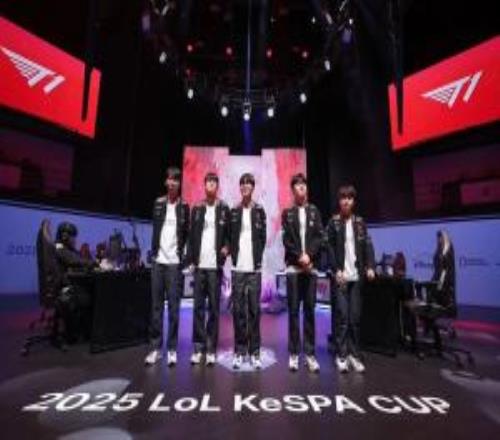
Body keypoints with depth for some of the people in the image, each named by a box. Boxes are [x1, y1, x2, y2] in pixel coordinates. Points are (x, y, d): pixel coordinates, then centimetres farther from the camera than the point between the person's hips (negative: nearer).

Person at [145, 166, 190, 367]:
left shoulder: (184, 207, 2)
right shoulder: (158, 203, 10)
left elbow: (187, 234, 4)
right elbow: (155, 229, 14)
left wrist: (184, 254, -4)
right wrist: (154, 252, 8)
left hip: (175, 262, -2)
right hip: (158, 260, 3)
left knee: (173, 306, 2)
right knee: (156, 305, 7)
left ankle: (172, 349, 13)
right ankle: (155, 347, 18)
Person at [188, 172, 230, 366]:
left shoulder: (224, 209, 5)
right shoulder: (197, 209, 11)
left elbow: (229, 234, 6)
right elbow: (191, 236, 10)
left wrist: (226, 247, -12)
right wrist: (191, 260, 3)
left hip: (215, 265, -2)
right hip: (199, 264, 2)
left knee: (214, 307, 4)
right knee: (198, 306, 6)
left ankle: (211, 348, 14)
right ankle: (198, 347, 17)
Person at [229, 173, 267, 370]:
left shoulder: (259, 210, 5)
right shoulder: (233, 212, 9)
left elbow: (262, 237, 3)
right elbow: (229, 236, 9)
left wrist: (258, 258, -3)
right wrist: (233, 254, -2)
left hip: (254, 267, -1)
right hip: (238, 267, 1)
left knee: (254, 310, 4)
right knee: (238, 310, 6)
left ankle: (255, 352, 16)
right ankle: (239, 351, 17)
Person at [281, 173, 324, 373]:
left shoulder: (314, 211, 12)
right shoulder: (287, 213, 8)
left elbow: (320, 237, 3)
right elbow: (286, 240, -1)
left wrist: (309, 255, -10)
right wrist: (299, 257, -11)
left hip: (311, 266, 2)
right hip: (293, 266, -1)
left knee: (310, 310, 5)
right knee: (294, 311, 2)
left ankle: (310, 353, 14)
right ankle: (293, 353, 11)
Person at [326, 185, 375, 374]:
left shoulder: (360, 222, 10)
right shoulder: (333, 222, 2)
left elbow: (367, 245, 5)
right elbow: (330, 248, -2)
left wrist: (370, 266, -9)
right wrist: (336, 270, -10)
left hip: (356, 275, 3)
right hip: (340, 275, -3)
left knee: (355, 316, 7)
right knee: (342, 316, -2)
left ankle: (354, 354, 18)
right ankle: (341, 355, 8)